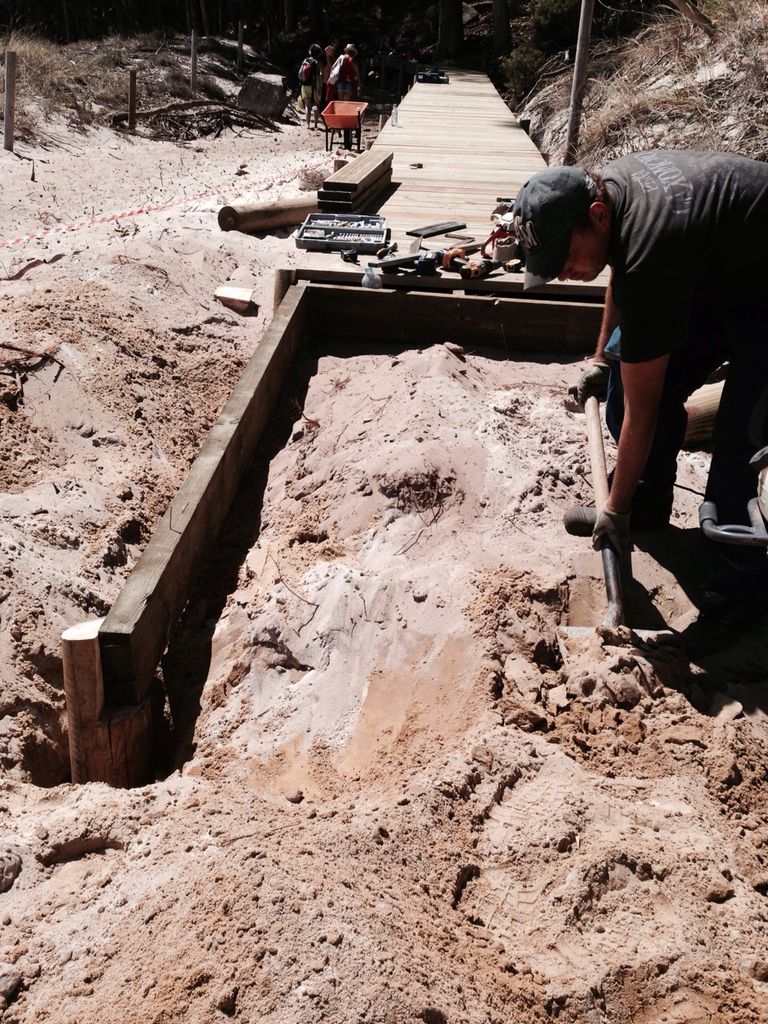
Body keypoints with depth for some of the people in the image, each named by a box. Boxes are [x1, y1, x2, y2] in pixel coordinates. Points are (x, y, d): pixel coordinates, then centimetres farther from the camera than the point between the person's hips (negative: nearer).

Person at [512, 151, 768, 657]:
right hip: (715, 267, 9)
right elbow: (622, 274, 12)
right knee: (631, 369, 3)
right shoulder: (604, 184, -12)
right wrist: (602, 358, 15)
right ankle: (649, 504, 22)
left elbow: (640, 412, -30)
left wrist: (616, 511, -20)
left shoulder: (648, 258, -38)